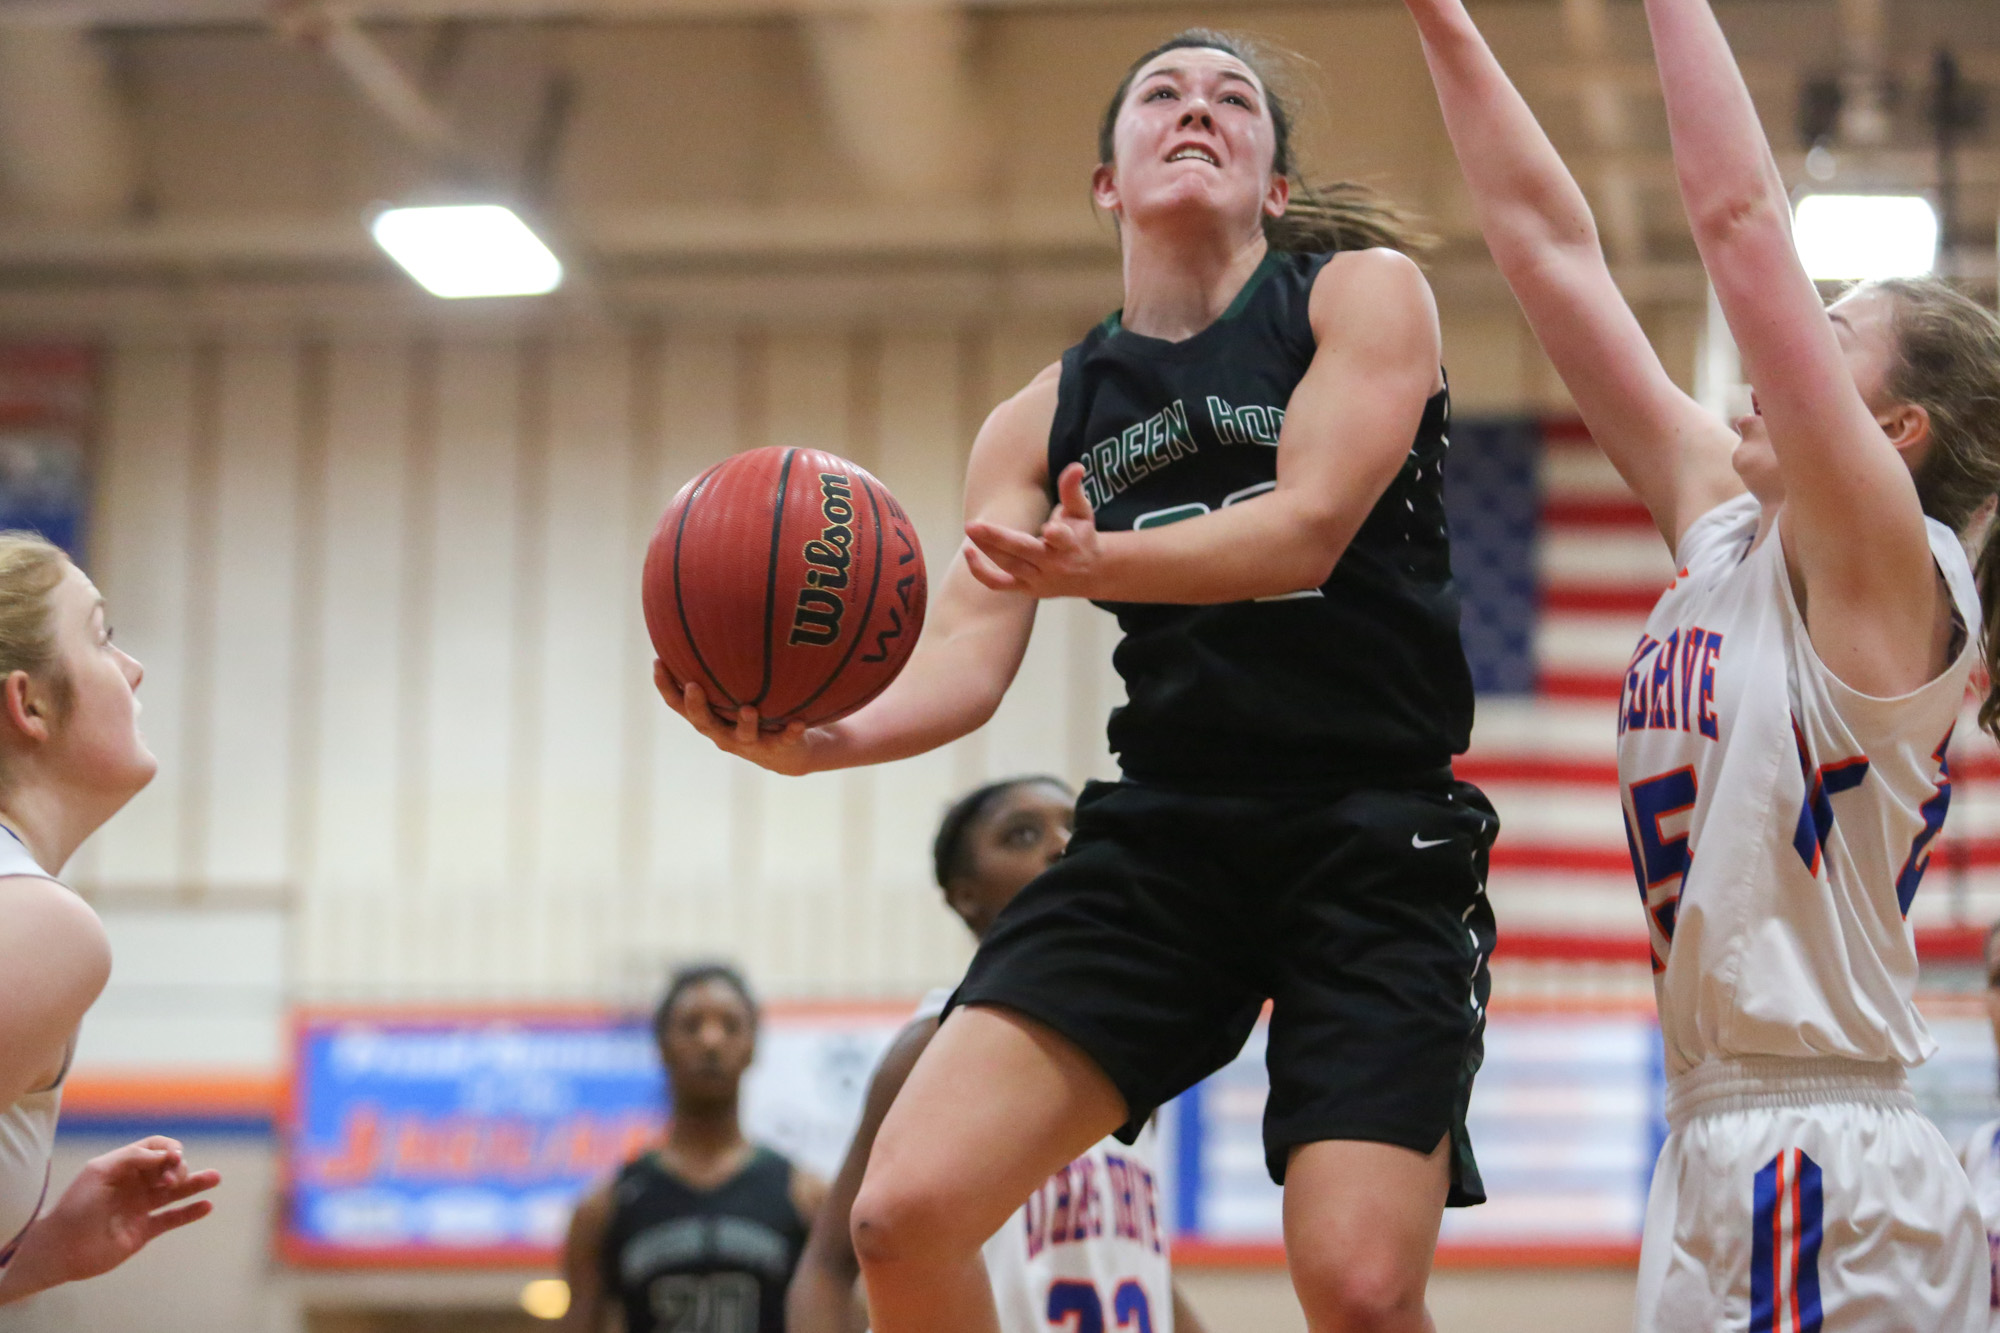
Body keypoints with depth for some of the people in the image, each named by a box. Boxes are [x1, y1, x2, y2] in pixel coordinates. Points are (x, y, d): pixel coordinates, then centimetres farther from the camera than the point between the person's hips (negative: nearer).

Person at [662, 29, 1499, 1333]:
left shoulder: (1364, 291, 4)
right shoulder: (1046, 418, 14)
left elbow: (1308, 527, -12)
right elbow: (963, 662, 3)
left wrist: (1092, 565, -31)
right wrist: (820, 736, -20)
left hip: (1373, 834, -4)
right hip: (1160, 827, 4)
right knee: (906, 1210, -13)